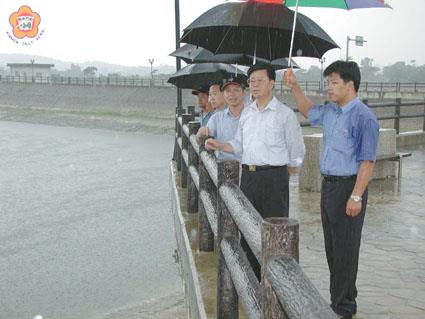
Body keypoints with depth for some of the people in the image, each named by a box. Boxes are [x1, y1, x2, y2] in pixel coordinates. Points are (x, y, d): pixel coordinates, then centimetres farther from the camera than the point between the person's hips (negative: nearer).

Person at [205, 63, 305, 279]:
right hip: (248, 176, 6)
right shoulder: (247, 112, 13)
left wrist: (280, 176, 4)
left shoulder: (285, 114, -4)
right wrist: (218, 145, 4)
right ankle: (252, 277, 25)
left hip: (274, 176, -6)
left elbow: (297, 153, 0)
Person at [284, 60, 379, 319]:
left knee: (345, 249, 0)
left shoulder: (364, 117, -16)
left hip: (348, 186, -8)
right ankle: (337, 298, 29)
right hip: (328, 185, 9)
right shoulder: (329, 112, 9)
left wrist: (356, 196, -23)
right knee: (332, 246, 15)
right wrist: (295, 87, 20)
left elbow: (367, 161, -19)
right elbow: (308, 111, 31)